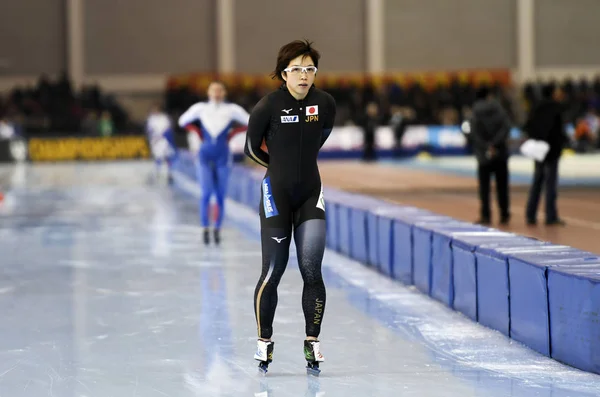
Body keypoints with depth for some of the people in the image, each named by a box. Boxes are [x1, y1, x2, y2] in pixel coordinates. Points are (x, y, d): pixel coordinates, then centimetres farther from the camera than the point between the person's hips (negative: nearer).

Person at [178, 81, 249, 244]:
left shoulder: (232, 109, -1)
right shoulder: (200, 108, 3)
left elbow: (250, 122, 6)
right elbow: (183, 121, 17)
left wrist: (231, 133, 4)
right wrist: (199, 133, 9)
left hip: (223, 157, 0)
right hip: (205, 156, 0)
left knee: (220, 196, 3)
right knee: (206, 192, -12)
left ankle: (217, 229, 14)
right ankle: (205, 229, -6)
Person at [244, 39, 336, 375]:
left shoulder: (326, 104, -2)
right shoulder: (269, 105, -12)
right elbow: (252, 148, 1)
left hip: (311, 194, 3)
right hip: (277, 193, -2)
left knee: (312, 269, -5)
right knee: (273, 272, -1)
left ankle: (313, 341, 6)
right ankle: (265, 341, 14)